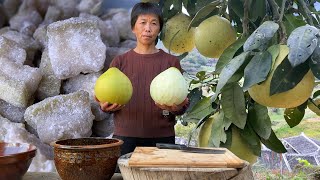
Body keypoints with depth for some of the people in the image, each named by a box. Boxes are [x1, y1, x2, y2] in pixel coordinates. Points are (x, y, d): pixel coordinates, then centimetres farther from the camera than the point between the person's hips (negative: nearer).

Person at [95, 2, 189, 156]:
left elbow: (181, 103, 4)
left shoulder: (171, 62, 5)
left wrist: (177, 107, -18)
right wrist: (105, 106, -14)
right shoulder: (119, 62, 7)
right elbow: (108, 100, 8)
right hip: (125, 137, 0)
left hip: (161, 138, 0)